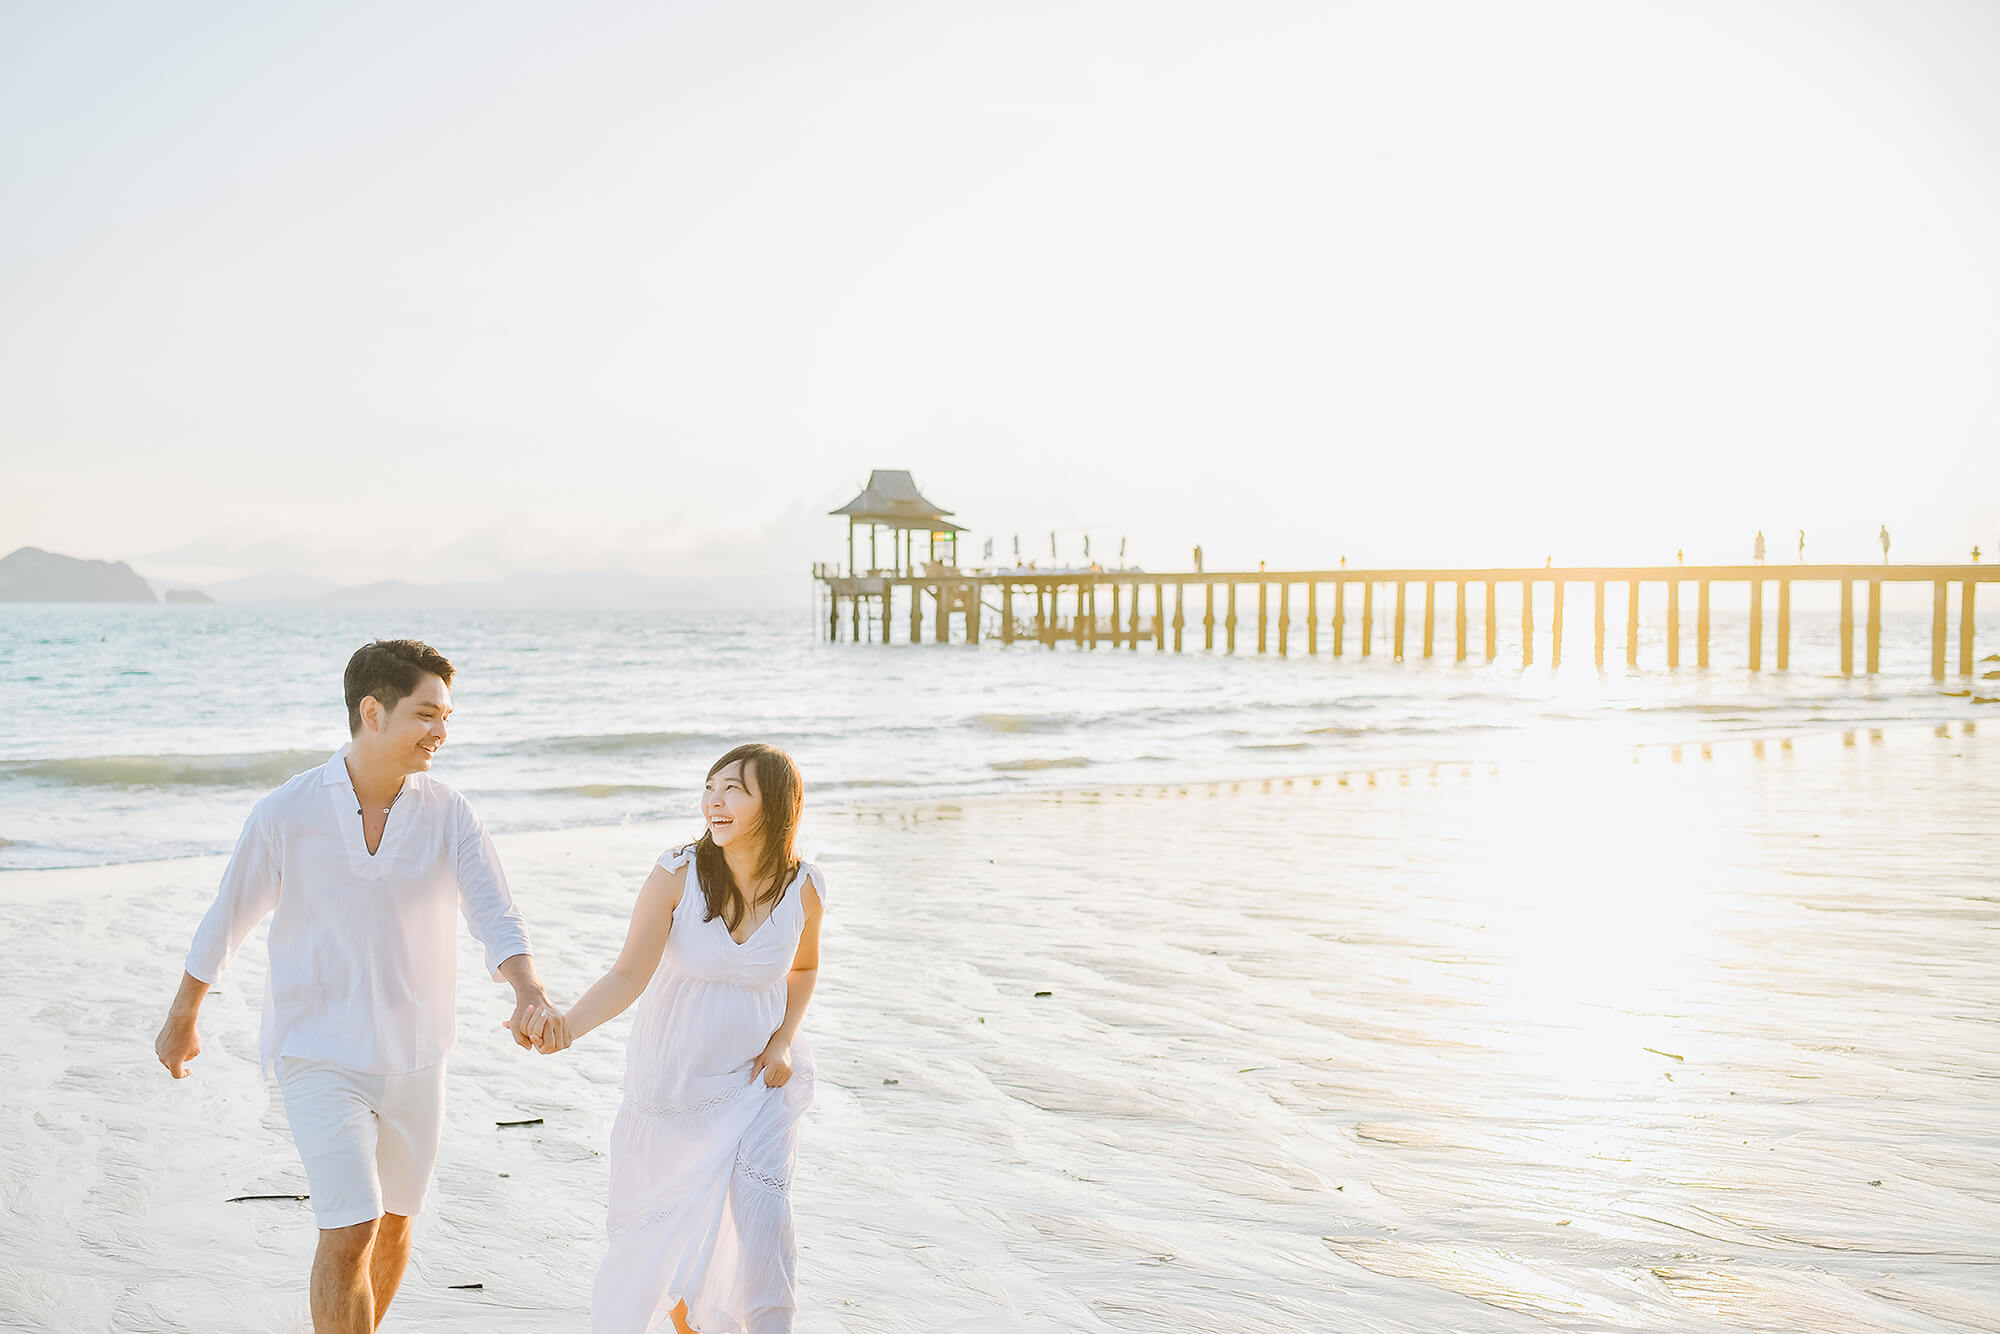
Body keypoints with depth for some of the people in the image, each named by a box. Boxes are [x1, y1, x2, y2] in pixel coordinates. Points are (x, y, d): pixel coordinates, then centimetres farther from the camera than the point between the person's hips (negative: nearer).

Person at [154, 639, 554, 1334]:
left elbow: (496, 918, -12)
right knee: (349, 1233, -14)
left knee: (392, 1221, 18)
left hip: (413, 1056, 4)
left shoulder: (449, 815, -5)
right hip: (319, 1058, -3)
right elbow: (228, 918, 3)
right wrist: (182, 1018, 15)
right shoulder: (286, 813, -11)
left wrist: (529, 993, -33)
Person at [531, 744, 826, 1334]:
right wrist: (570, 1023, -41)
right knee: (670, 1223, 12)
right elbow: (629, 976, -24)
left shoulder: (803, 887, -10)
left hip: (758, 1075, 1)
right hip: (676, 1079, 0)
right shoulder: (677, 875, -18)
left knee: (763, 1217, -12)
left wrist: (783, 1042, -3)